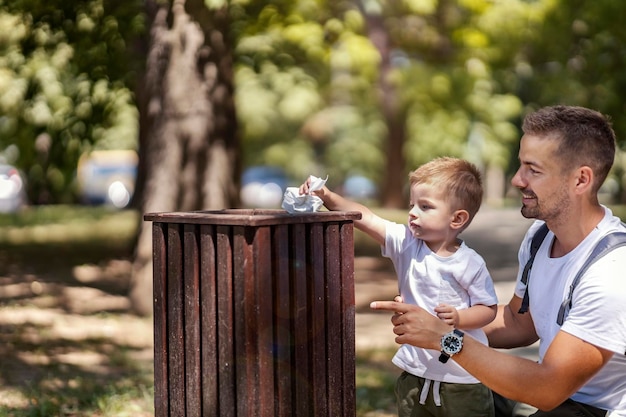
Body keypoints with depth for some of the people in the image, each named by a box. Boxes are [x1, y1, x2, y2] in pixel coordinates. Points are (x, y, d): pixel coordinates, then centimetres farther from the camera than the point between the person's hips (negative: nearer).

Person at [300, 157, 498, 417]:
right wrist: (327, 197, -21)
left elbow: (488, 309, -5)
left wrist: (458, 318, -23)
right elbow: (365, 218, -10)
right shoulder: (406, 243, -1)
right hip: (415, 373, 4)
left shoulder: (469, 264, -11)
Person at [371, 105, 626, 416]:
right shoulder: (541, 233, 0)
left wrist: (445, 337, -26)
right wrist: (446, 319, -1)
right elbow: (518, 323, 14)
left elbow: (547, 391, -28)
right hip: (557, 388, 8)